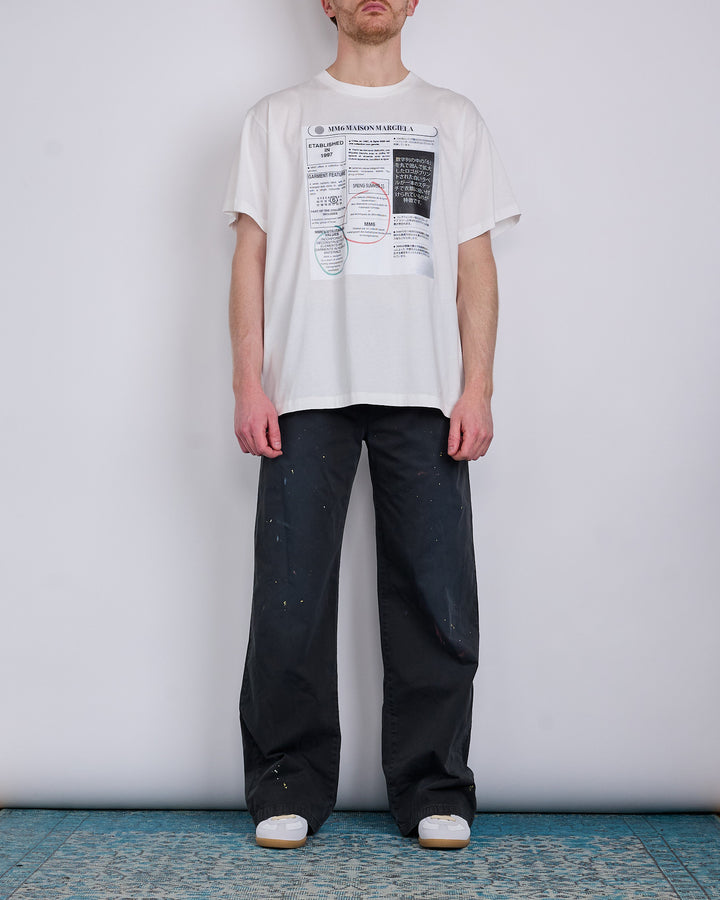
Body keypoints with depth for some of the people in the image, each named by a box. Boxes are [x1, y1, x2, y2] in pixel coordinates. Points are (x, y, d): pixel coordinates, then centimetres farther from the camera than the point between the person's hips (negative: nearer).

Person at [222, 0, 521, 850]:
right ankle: (288, 789, 12)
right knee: (291, 599, -1)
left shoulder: (453, 118, 17)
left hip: (424, 394, 1)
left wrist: (477, 388, 0)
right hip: (306, 391, 0)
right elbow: (251, 254, 8)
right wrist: (249, 383, -3)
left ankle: (434, 792, 11)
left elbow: (476, 262, 11)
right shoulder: (278, 117, 15)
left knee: (435, 600, -1)